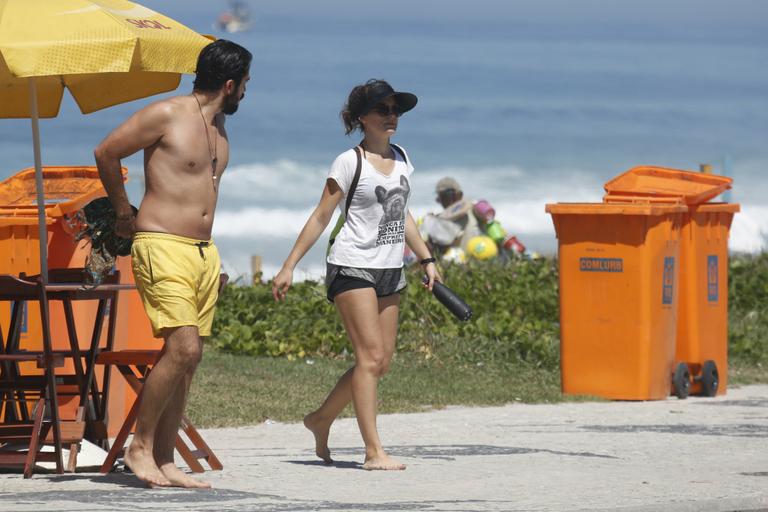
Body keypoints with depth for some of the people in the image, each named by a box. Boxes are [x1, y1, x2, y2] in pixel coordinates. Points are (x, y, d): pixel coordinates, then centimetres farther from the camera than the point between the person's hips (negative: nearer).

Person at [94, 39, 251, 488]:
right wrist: (124, 211, 7)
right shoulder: (166, 115, -9)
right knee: (183, 347, -18)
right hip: (163, 248, -8)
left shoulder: (218, 123, 16)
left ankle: (164, 460, 7)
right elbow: (106, 152, -4)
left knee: (188, 358, 4)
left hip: (204, 251, 8)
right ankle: (140, 446, -7)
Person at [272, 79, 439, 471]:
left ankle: (321, 420, 25)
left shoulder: (401, 158, 12)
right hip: (353, 266, -7)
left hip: (389, 270, 7)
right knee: (371, 356, -13)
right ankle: (373, 452, -13)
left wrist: (426, 260, 23)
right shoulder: (350, 163, -8)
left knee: (381, 362, 6)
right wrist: (289, 267, -8)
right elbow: (320, 218, -6)